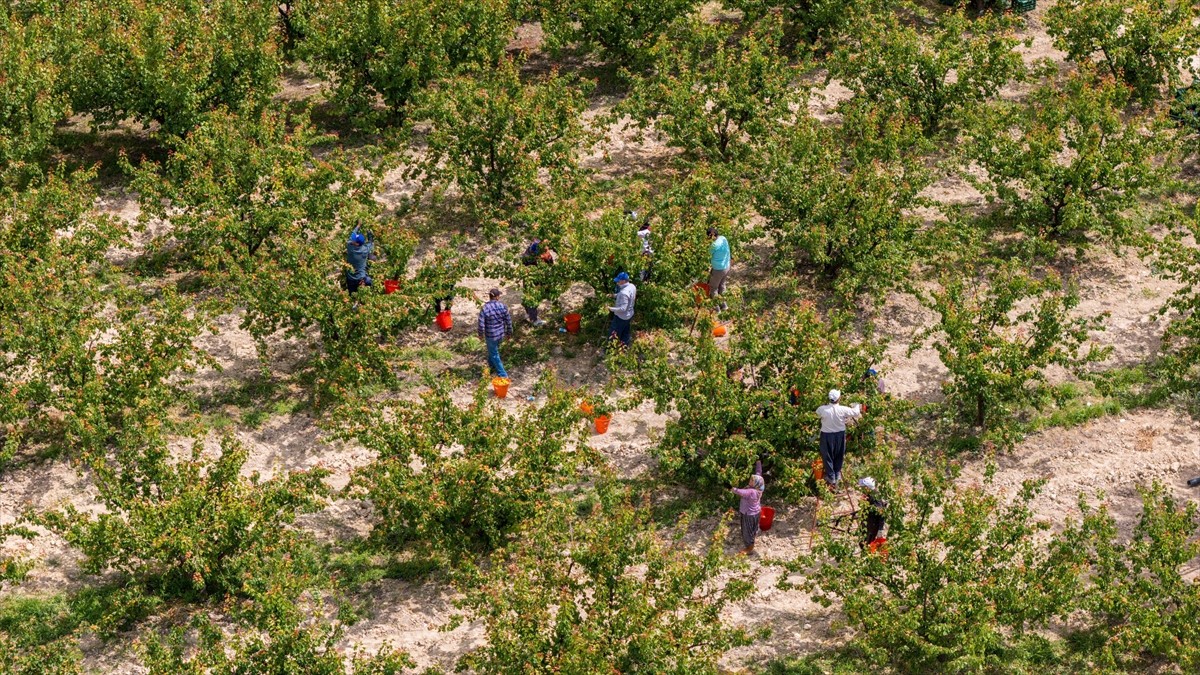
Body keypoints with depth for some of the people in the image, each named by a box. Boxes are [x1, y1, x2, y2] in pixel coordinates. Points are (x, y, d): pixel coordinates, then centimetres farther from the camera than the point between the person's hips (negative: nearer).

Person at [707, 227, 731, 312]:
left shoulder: (714, 245, -29)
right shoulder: (723, 239, -5)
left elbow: (709, 254, -11)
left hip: (718, 269, -8)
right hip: (726, 267, 8)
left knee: (713, 288, 13)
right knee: (721, 285, 27)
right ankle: (723, 304, 39)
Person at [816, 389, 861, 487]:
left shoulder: (823, 409, -23)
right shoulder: (843, 410, -20)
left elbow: (817, 413, 3)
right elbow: (856, 413, -4)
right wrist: (856, 406, 18)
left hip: (827, 435, -2)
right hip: (840, 435, 2)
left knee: (828, 457, 14)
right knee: (838, 456, 22)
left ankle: (831, 478, 20)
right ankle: (837, 475, 36)